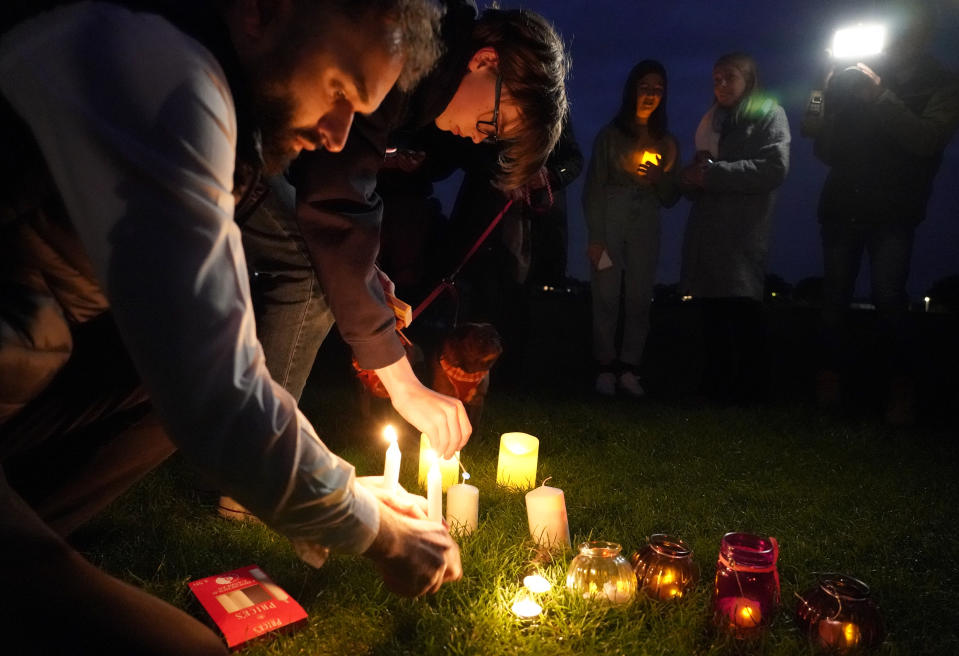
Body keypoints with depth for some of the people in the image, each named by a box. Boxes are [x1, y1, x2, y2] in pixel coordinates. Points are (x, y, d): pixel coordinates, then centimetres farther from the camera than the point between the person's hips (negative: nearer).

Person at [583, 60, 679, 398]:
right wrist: (595, 237, -8)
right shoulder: (610, 135, 7)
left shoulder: (666, 142, 14)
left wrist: (660, 178, -9)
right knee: (606, 296, -7)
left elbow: (670, 199, 13)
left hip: (645, 228, 3)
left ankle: (628, 369, 3)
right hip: (610, 224, -2)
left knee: (639, 299, -2)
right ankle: (606, 367, -1)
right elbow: (594, 187, 1)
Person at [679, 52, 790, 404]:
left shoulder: (769, 114, 6)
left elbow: (775, 167, -10)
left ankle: (746, 388, -3)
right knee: (712, 310, 2)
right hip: (709, 229, 6)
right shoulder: (714, 119, 26)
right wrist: (692, 174, 0)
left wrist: (713, 173, -12)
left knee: (742, 311, -9)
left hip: (744, 231, -6)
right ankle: (716, 385, 7)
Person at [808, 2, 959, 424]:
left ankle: (900, 390, -4)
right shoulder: (851, 79, 9)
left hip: (893, 212, -2)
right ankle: (830, 379, 11)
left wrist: (881, 98, -18)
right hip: (842, 207, 3)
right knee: (834, 298, 3)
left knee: (889, 298, -12)